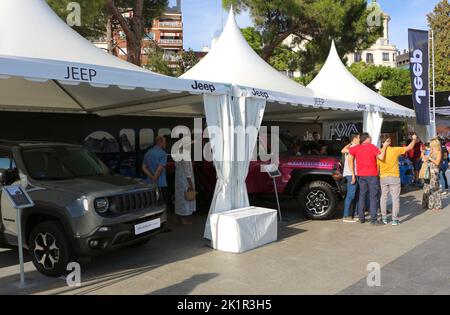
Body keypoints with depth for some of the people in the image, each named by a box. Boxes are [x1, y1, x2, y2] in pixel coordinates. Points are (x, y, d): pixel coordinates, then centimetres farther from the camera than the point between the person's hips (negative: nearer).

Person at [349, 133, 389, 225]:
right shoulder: (372, 147, -5)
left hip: (361, 175, 4)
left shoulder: (357, 148, 7)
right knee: (373, 197, -1)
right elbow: (381, 157, -15)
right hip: (372, 175, -4)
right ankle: (373, 219, -1)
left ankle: (361, 218, 14)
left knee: (362, 196, 11)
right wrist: (385, 146, -3)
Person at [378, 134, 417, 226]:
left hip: (383, 178, 3)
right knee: (395, 198, 4)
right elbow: (409, 147, -1)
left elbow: (377, 166, 1)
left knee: (383, 198, 13)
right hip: (394, 178, -3)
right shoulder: (395, 150, -10)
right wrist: (414, 139, 16)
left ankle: (384, 218, 16)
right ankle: (395, 220, 5)